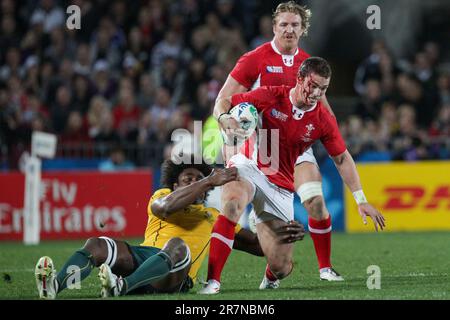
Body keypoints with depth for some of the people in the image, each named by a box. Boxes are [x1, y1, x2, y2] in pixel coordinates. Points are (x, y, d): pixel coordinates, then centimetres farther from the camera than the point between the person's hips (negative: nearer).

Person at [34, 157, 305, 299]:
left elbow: (255, 244, 35)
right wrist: (209, 181, -3)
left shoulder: (215, 216, 32)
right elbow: (165, 208, -2)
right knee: (97, 245, -26)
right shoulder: (162, 195, 26)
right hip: (141, 256, 1)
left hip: (174, 276, -1)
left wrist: (282, 237, 15)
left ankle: (121, 287, -61)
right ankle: (54, 285, -54)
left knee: (177, 246, -37)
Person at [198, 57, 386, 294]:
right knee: (232, 204, -39)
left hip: (280, 186, 2)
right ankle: (212, 281, -37)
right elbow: (224, 102, -4)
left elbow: (342, 159, 6)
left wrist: (361, 200, 0)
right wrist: (224, 118, -28)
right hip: (249, 166, -2)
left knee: (281, 267, -5)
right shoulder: (272, 97, -9)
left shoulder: (324, 121, -4)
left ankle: (272, 276, 37)